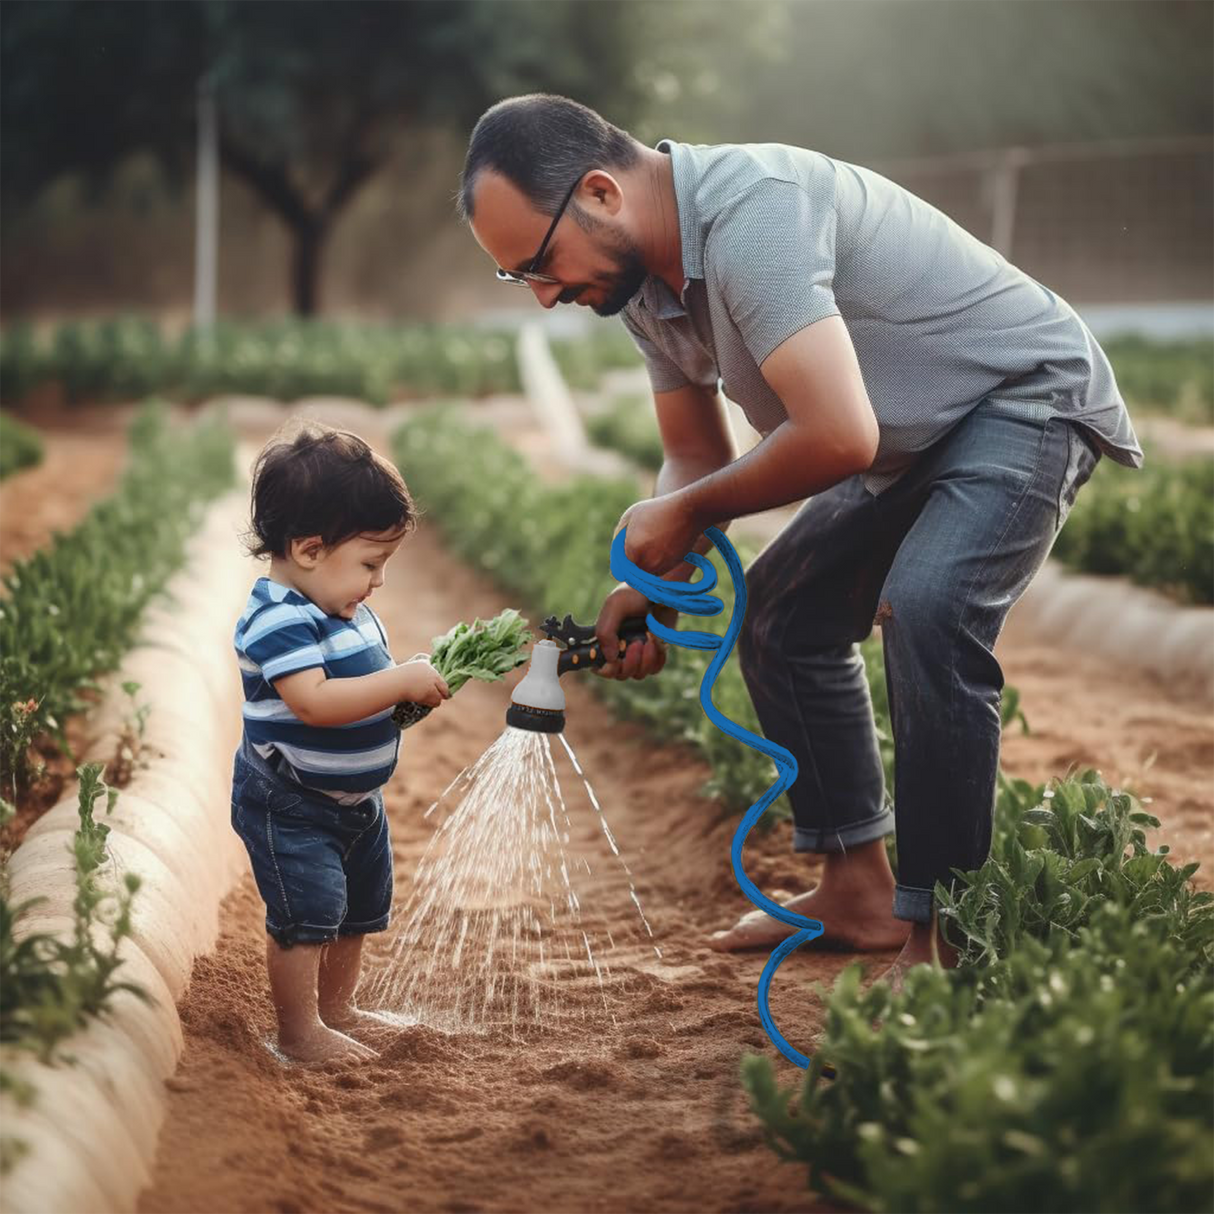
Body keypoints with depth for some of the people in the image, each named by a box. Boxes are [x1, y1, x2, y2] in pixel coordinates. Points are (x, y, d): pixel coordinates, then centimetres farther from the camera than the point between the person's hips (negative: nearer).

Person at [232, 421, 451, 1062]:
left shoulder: (349, 612, 5)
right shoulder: (277, 621, -26)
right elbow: (314, 701, -38)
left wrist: (419, 679, 0)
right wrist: (400, 682, -33)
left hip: (356, 800, 10)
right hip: (290, 806, -10)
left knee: (358, 910, 20)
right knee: (304, 915, -7)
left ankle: (337, 1008, 36)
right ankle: (300, 1033, 6)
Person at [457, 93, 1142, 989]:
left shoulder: (750, 213, -33)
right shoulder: (644, 279, -2)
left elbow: (838, 437, -39)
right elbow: (697, 456, 8)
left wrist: (688, 512, -24)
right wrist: (655, 582, -9)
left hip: (1030, 397, -10)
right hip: (916, 437, 10)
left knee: (925, 609, -29)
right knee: (784, 615, 11)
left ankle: (940, 939, -21)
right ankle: (858, 891, 20)